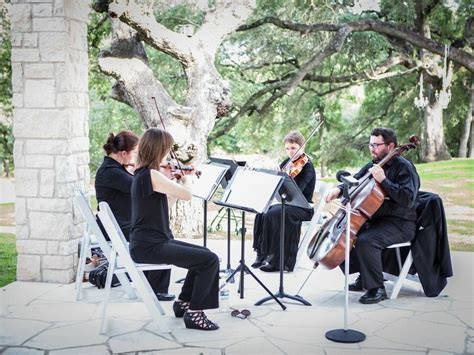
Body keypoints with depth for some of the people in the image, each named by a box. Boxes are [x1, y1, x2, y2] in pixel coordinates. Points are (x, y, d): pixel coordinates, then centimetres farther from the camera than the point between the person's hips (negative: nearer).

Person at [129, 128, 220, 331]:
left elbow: (169, 200, 22)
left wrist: (172, 179, 15)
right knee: (210, 260, -12)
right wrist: (185, 179, 0)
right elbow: (186, 194, -20)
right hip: (149, 246, -10)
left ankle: (184, 302, 28)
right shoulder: (151, 175, -19)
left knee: (204, 255, 19)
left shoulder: (143, 174, 12)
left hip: (152, 242, 10)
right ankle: (194, 313, -2)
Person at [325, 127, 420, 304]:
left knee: (365, 240, -32)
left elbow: (407, 199, -24)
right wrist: (339, 189, -1)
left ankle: (377, 289, -17)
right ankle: (364, 277, 14)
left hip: (400, 224, -9)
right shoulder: (373, 165, 12)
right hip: (375, 219, 9)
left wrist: (383, 180, -28)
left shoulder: (404, 166, -12)